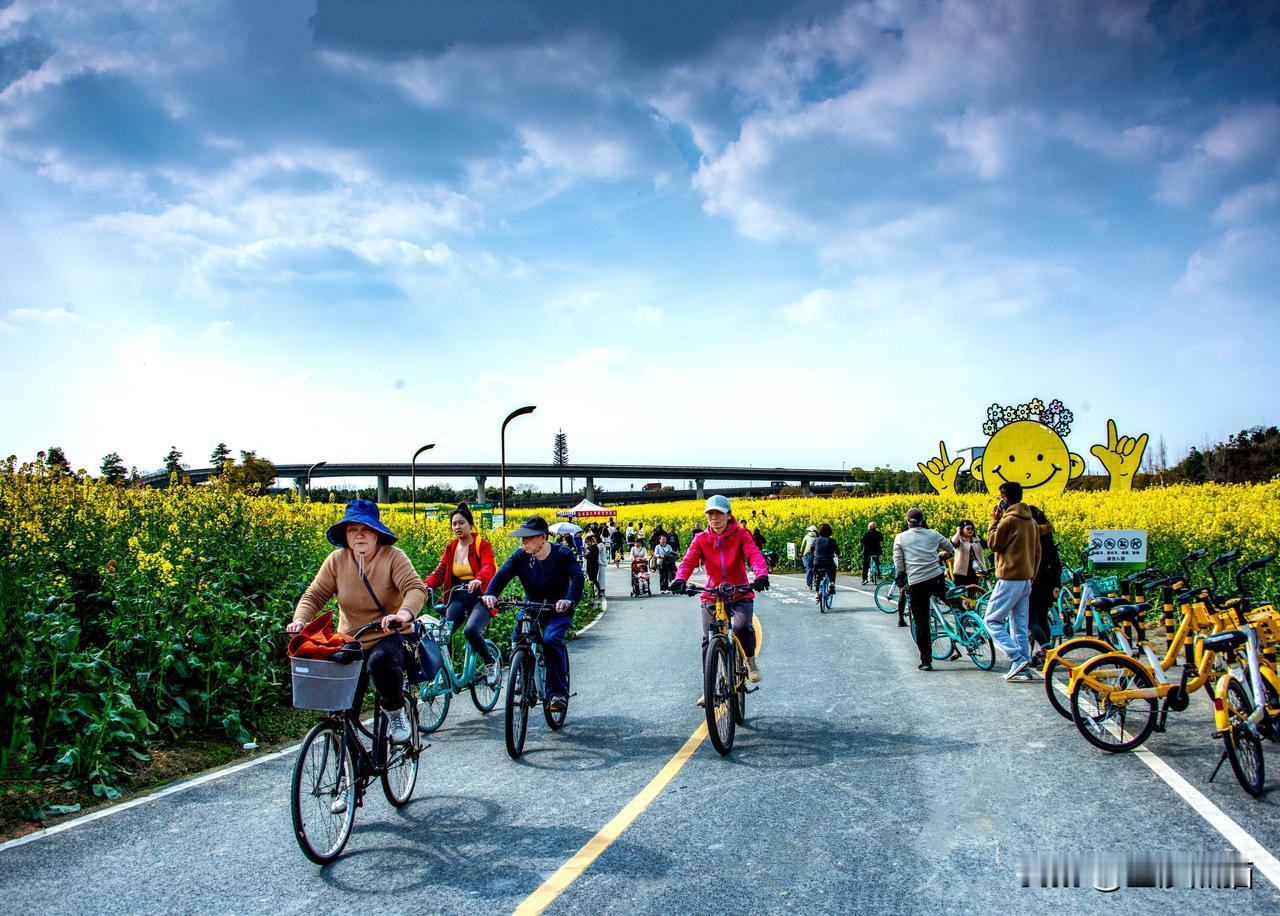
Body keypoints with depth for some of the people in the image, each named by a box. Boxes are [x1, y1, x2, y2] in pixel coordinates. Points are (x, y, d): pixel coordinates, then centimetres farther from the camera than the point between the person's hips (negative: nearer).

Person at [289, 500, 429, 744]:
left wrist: (404, 614, -44)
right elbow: (314, 596, -3)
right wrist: (300, 620, -24)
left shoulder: (393, 556, -10)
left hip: (390, 638, -3)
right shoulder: (336, 561, 0)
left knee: (381, 661, -38)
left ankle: (395, 710, -9)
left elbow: (416, 589, -23)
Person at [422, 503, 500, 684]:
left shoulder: (482, 545, -1)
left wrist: (478, 580, -43)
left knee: (470, 630, -29)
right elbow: (440, 571, 4)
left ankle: (491, 662, -2)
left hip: (480, 597, -5)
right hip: (458, 597, 5)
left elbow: (489, 567, -19)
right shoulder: (451, 548, 14)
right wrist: (425, 585, -18)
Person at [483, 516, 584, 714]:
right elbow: (502, 575, -19)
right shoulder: (520, 557, -6)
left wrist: (569, 599, -47)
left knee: (551, 640, -31)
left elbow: (577, 576, -28)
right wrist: (490, 594, -41)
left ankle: (558, 692, -19)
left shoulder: (562, 554, -13)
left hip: (558, 611, -3)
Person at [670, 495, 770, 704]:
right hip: (712, 596, 2)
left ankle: (750, 659, 5)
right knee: (708, 641, -5)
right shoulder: (701, 540, -1)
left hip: (740, 594, -2)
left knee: (743, 627, -28)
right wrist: (680, 580, -38)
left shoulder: (740, 535, -5)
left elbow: (754, 555, -21)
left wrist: (762, 575, -42)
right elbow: (688, 561, -16)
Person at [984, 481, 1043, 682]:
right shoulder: (1031, 521, 13)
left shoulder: (1009, 520, -16)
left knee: (992, 620, -3)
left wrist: (994, 521, 0)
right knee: (1020, 626, 11)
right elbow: (1037, 552, 18)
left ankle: (1017, 658, -13)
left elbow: (994, 544, -8)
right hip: (1026, 580, 9)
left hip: (1010, 579, -9)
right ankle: (1024, 667, 10)